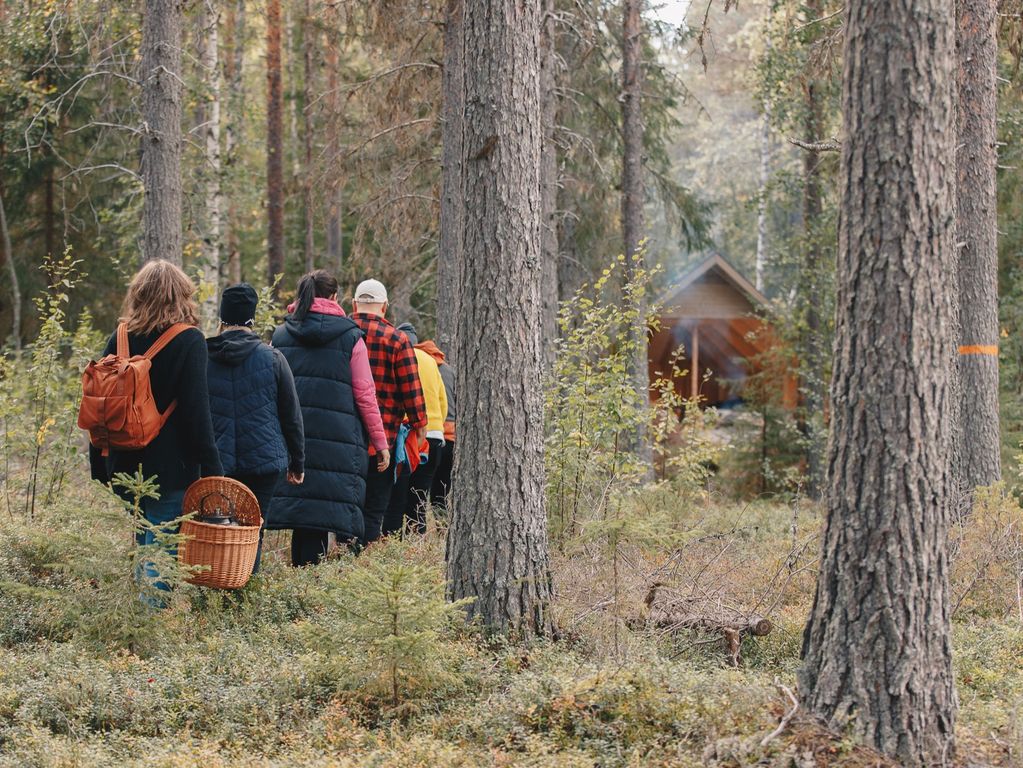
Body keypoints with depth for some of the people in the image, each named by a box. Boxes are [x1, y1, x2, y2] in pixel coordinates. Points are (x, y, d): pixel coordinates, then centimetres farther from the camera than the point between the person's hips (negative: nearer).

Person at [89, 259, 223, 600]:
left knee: (145, 544, 20)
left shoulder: (119, 339, 6)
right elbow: (197, 411, -13)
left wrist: (99, 464, 18)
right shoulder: (189, 342, -9)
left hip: (124, 466, 5)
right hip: (172, 468, -5)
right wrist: (211, 468, -10)